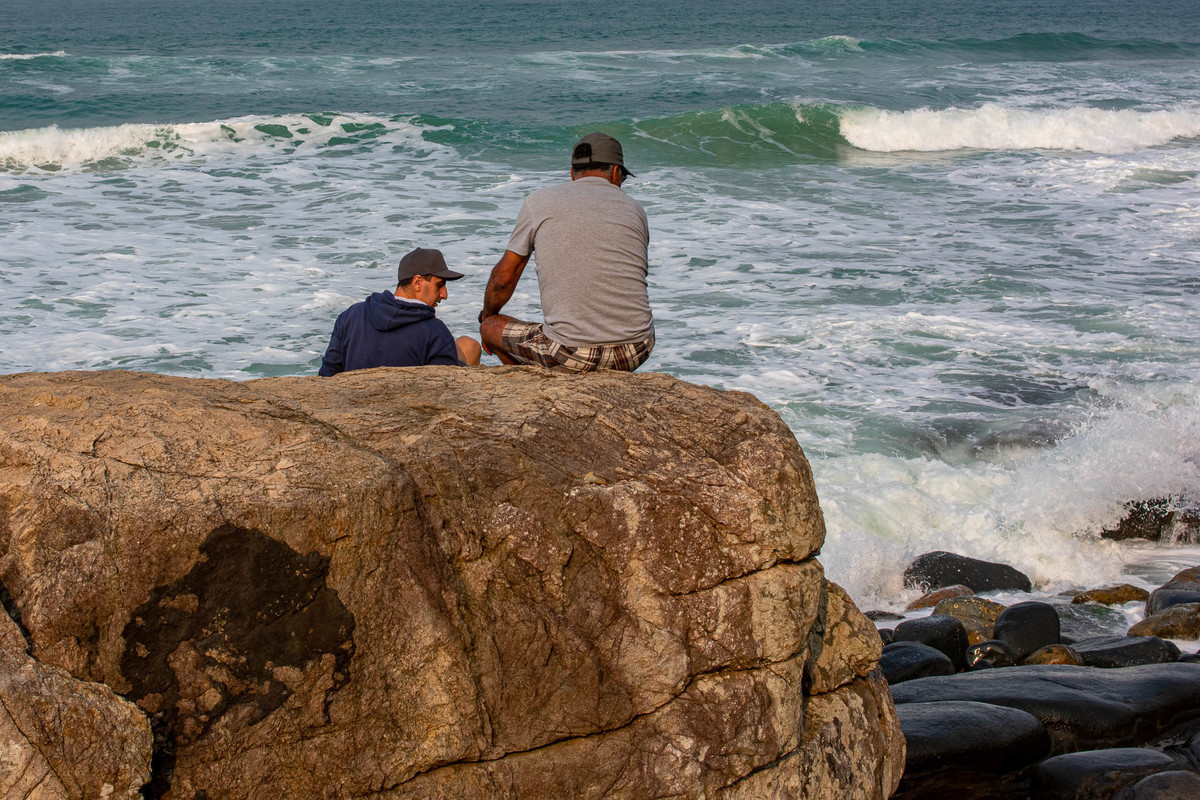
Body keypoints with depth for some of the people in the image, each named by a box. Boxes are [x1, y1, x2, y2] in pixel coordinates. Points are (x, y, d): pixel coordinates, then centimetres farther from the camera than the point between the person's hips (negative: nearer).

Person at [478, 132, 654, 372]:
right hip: (635, 352, 4)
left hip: (572, 354, -4)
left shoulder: (539, 201, 3)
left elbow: (503, 277, 8)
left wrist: (486, 316, 29)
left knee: (491, 326, 19)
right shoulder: (635, 209, 10)